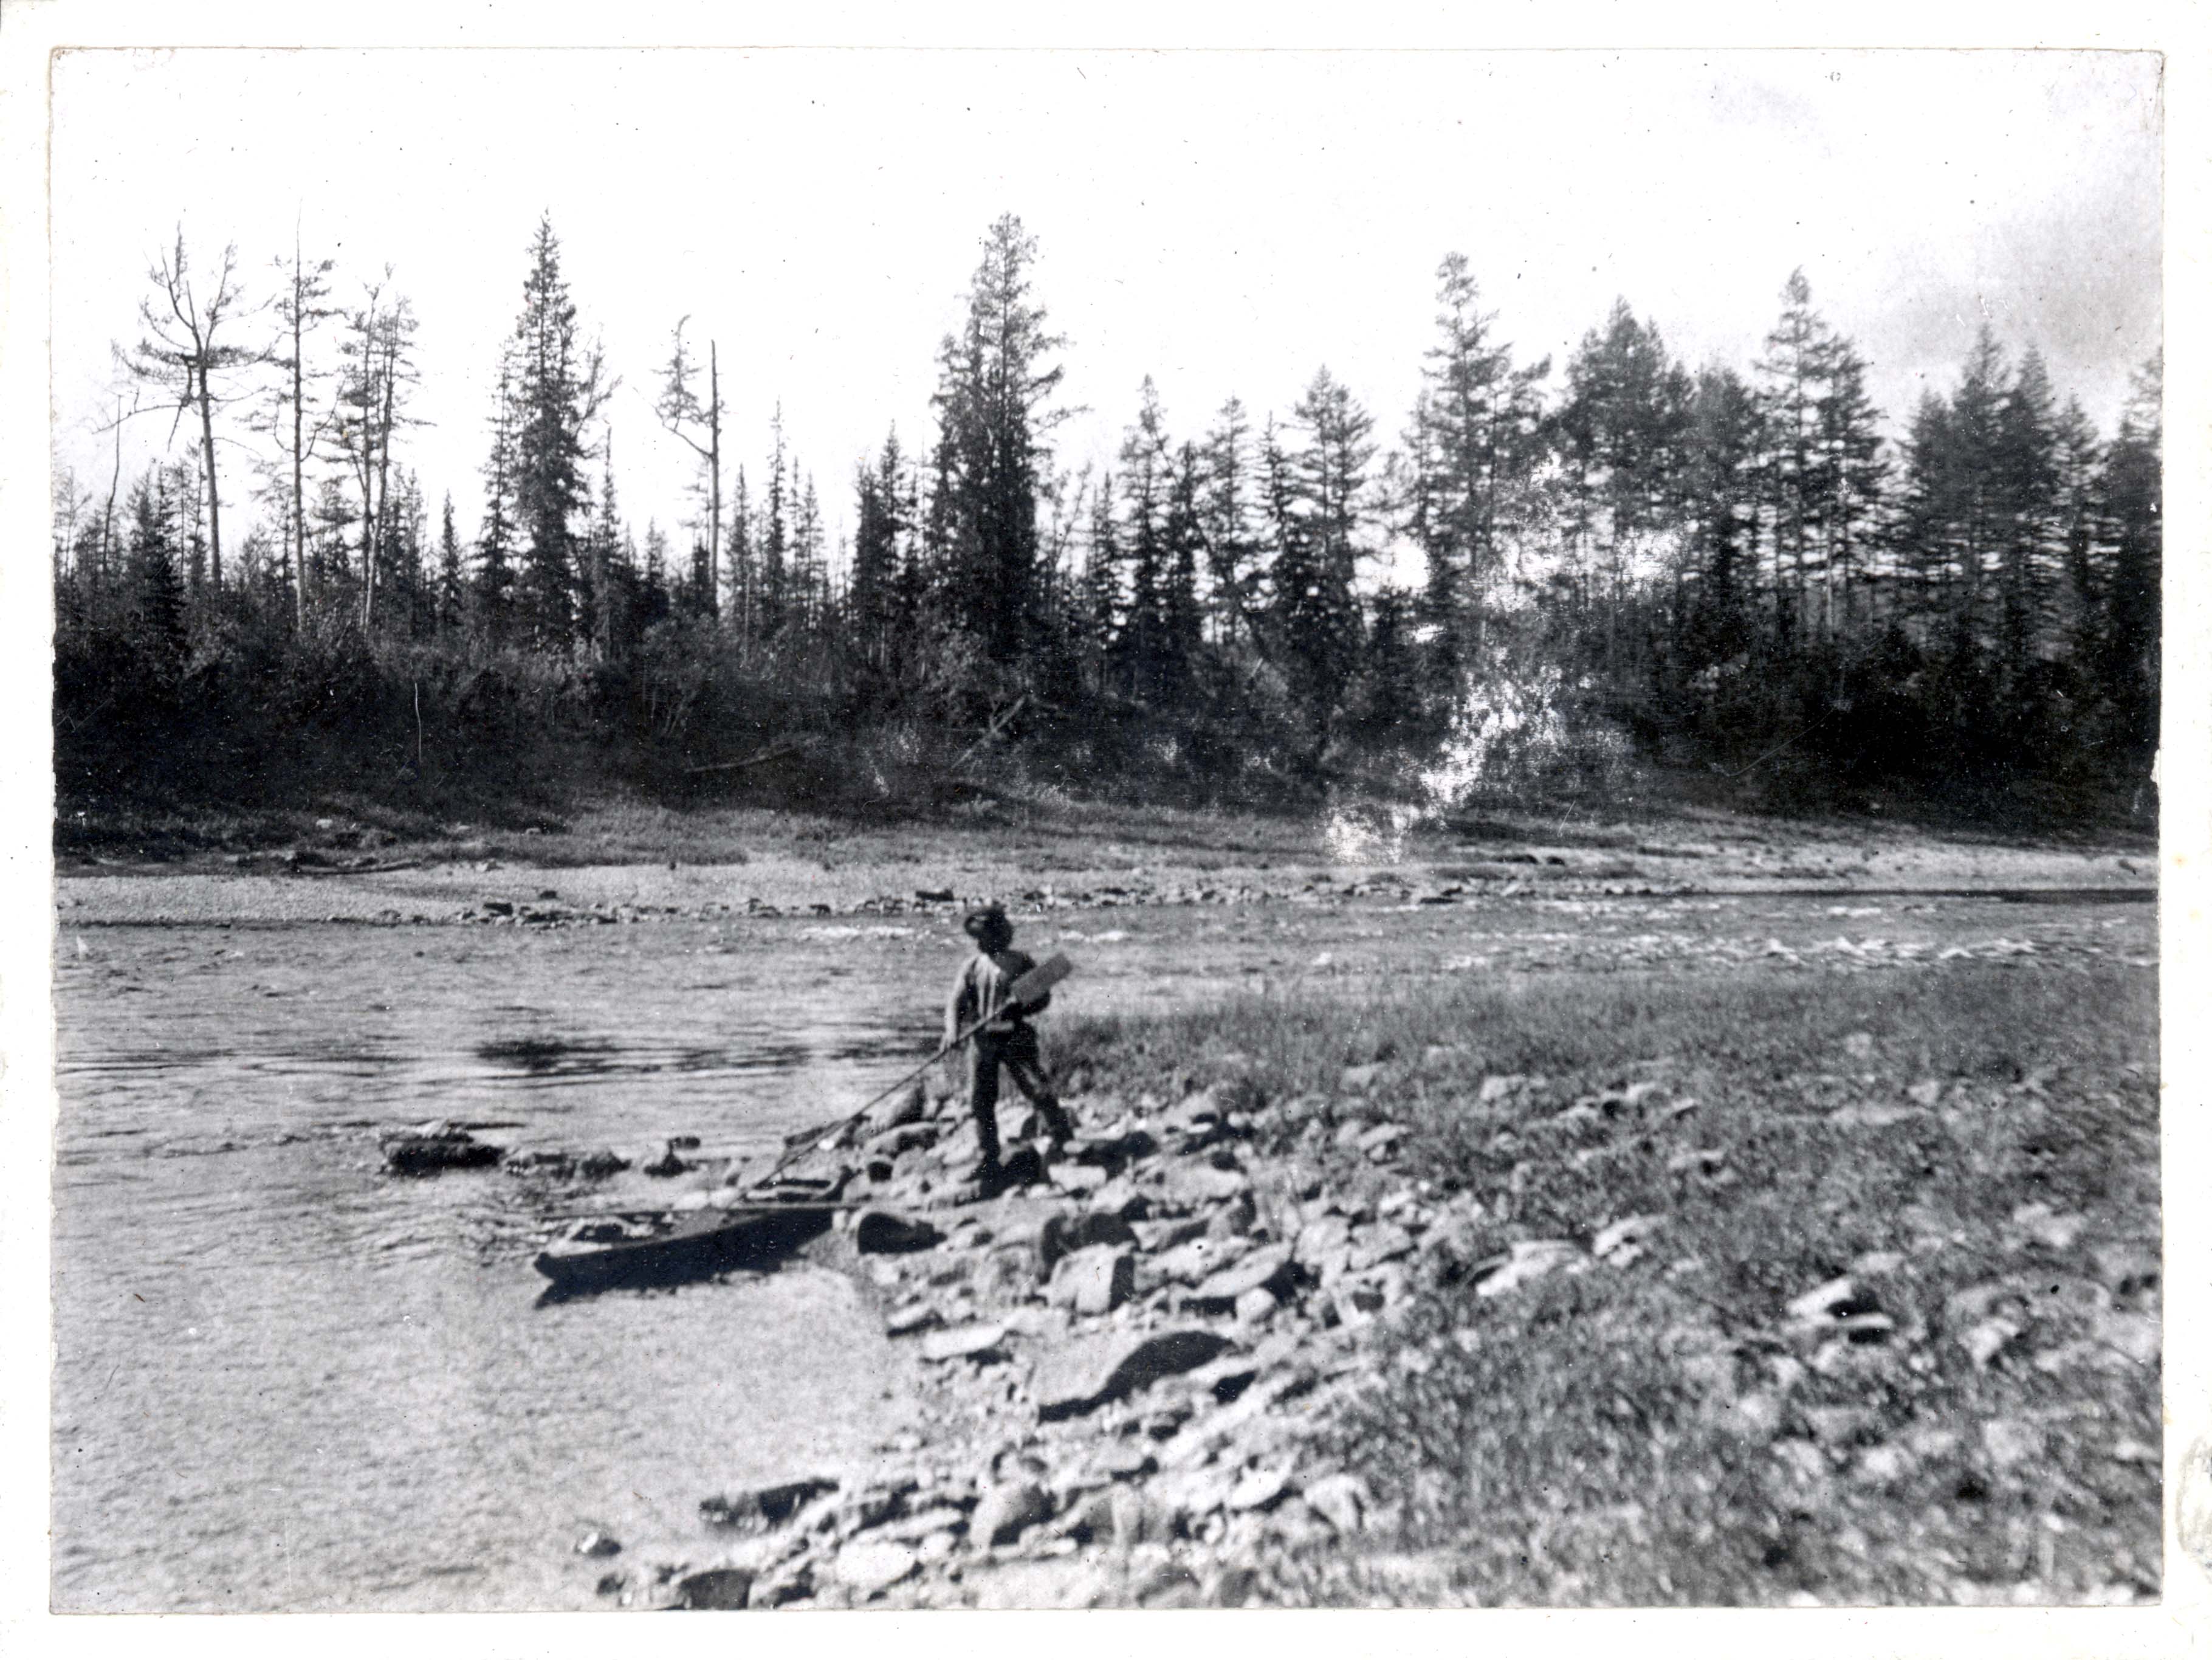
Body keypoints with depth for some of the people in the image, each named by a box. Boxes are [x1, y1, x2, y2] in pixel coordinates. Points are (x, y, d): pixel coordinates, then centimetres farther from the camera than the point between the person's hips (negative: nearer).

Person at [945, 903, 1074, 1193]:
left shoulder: (1020, 962, 0)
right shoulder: (972, 966, 8)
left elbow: (1043, 998, 1)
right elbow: (956, 1002, 3)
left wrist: (1018, 1008, -18)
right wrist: (953, 1031, -16)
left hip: (1015, 1036, -3)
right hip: (982, 1039, 3)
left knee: (1038, 1089, -9)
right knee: (980, 1101, 1)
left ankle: (1063, 1136, 18)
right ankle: (987, 1164, 10)